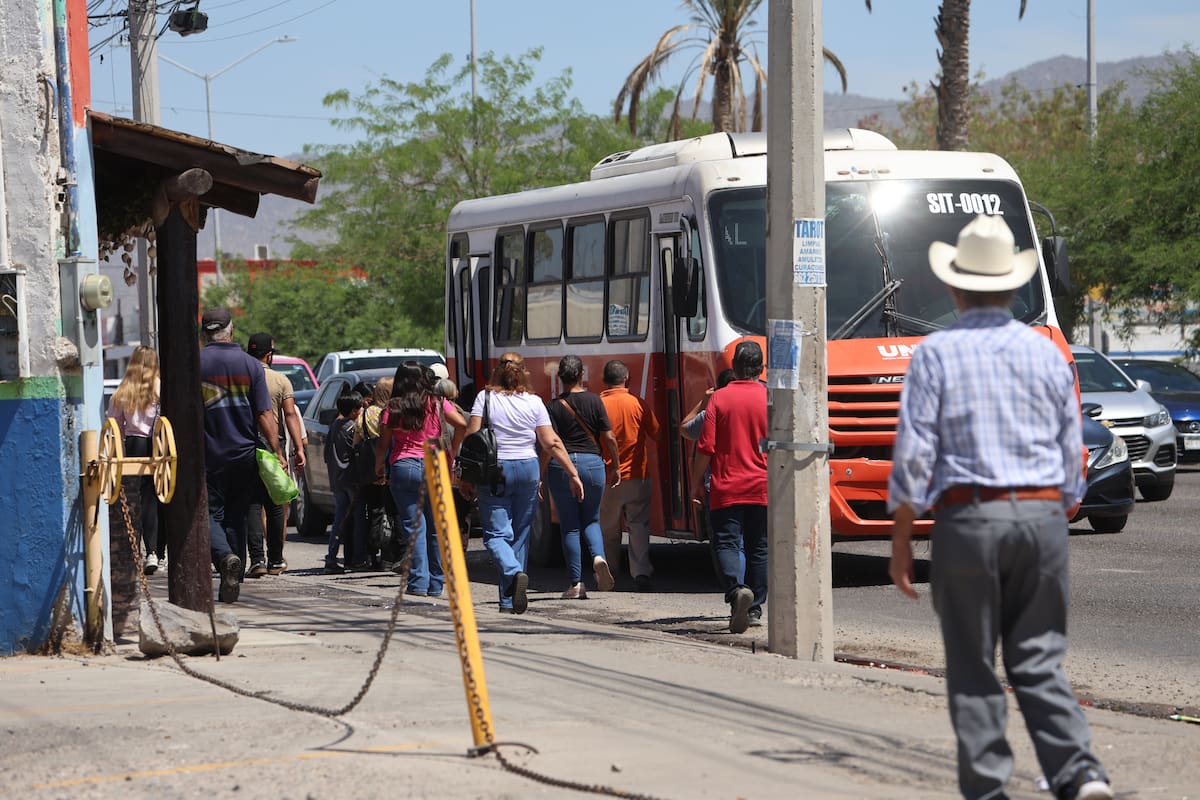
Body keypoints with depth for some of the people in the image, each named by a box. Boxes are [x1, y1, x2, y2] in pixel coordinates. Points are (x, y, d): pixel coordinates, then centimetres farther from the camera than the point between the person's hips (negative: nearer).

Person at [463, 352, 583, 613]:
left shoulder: (485, 398, -2)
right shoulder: (534, 402, 1)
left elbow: (471, 436, -8)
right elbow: (552, 443, -1)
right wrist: (573, 474, 3)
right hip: (528, 469, 2)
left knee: (496, 534, 1)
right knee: (520, 535, 11)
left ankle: (514, 572, -29)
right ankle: (510, 601, 12)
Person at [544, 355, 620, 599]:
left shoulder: (553, 406, -4)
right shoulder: (594, 401, -1)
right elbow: (609, 438, -1)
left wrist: (541, 475, -2)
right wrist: (616, 467, 11)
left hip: (561, 467, -1)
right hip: (592, 464, 1)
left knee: (569, 526, 6)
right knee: (591, 520, 18)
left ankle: (576, 583, 5)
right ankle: (599, 556, -13)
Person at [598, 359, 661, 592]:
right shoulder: (639, 404, -5)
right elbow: (656, 434, 6)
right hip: (638, 476, 0)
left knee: (609, 529, 12)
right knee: (639, 525, 0)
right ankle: (641, 572, -16)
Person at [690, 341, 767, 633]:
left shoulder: (719, 399, -4)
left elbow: (706, 448, -7)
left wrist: (696, 484, 3)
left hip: (726, 489, -2)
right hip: (763, 489, 2)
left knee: (727, 544, -2)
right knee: (758, 548, 11)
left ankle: (737, 589, -28)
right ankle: (755, 609, 16)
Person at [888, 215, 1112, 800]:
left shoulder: (936, 354, -2)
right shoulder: (1047, 353, 8)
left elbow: (913, 459, -6)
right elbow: (1072, 457, 11)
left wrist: (900, 545, -1)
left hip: (968, 517, -3)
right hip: (1043, 517, 3)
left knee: (973, 669, 5)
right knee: (1039, 662, 8)